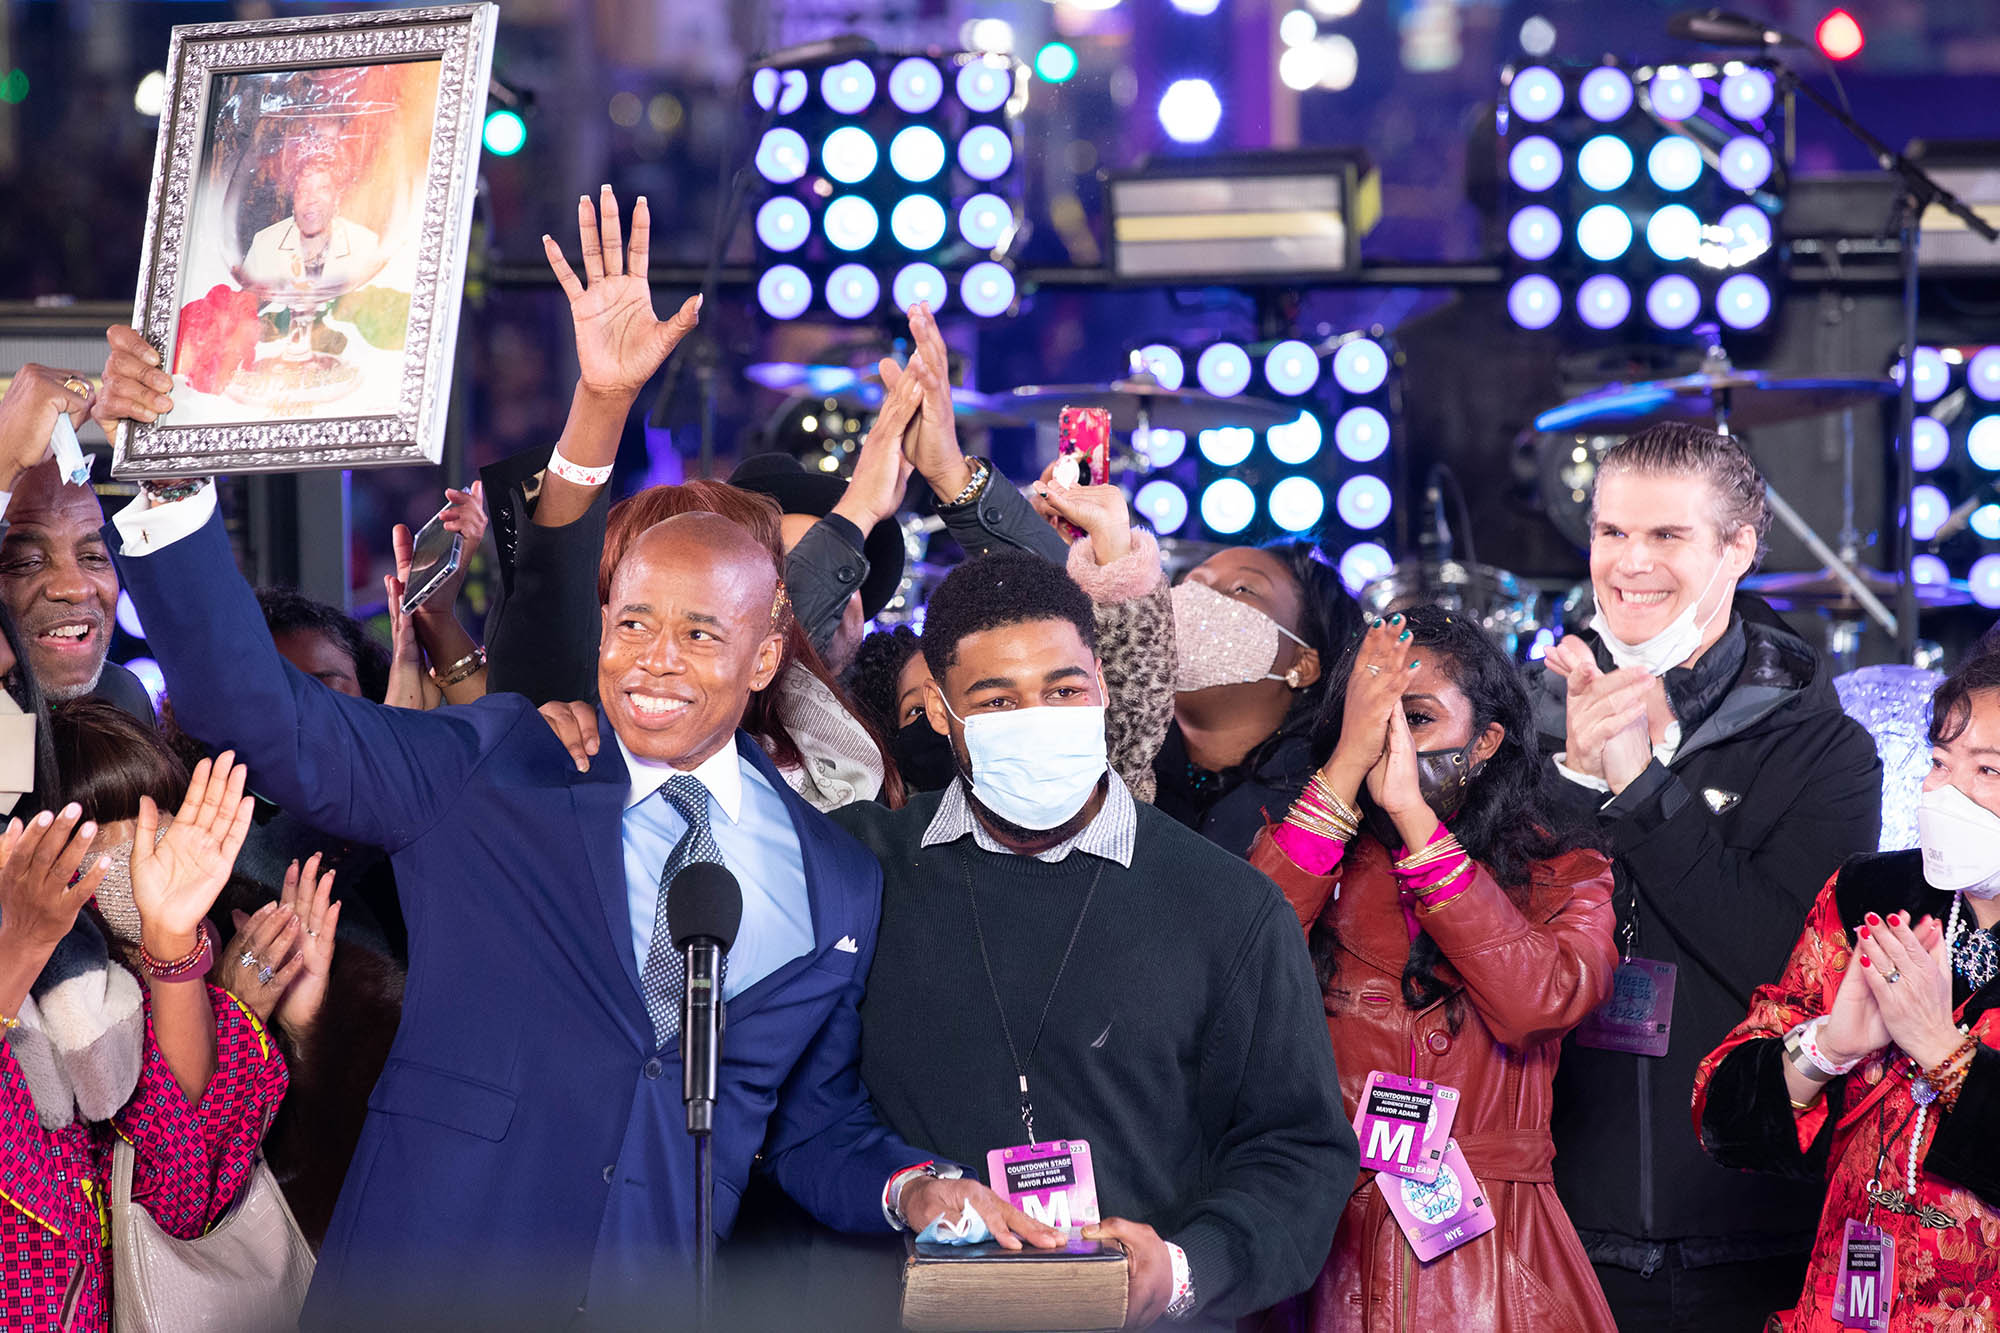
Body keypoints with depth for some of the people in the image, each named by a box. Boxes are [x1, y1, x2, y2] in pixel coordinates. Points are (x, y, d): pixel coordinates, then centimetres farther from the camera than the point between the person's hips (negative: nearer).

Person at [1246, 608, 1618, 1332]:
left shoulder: (1560, 873, 6)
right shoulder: (1323, 862, 9)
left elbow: (1541, 1001, -16)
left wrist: (1410, 812, -14)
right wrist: (1348, 766, -11)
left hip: (1490, 1260, -1)